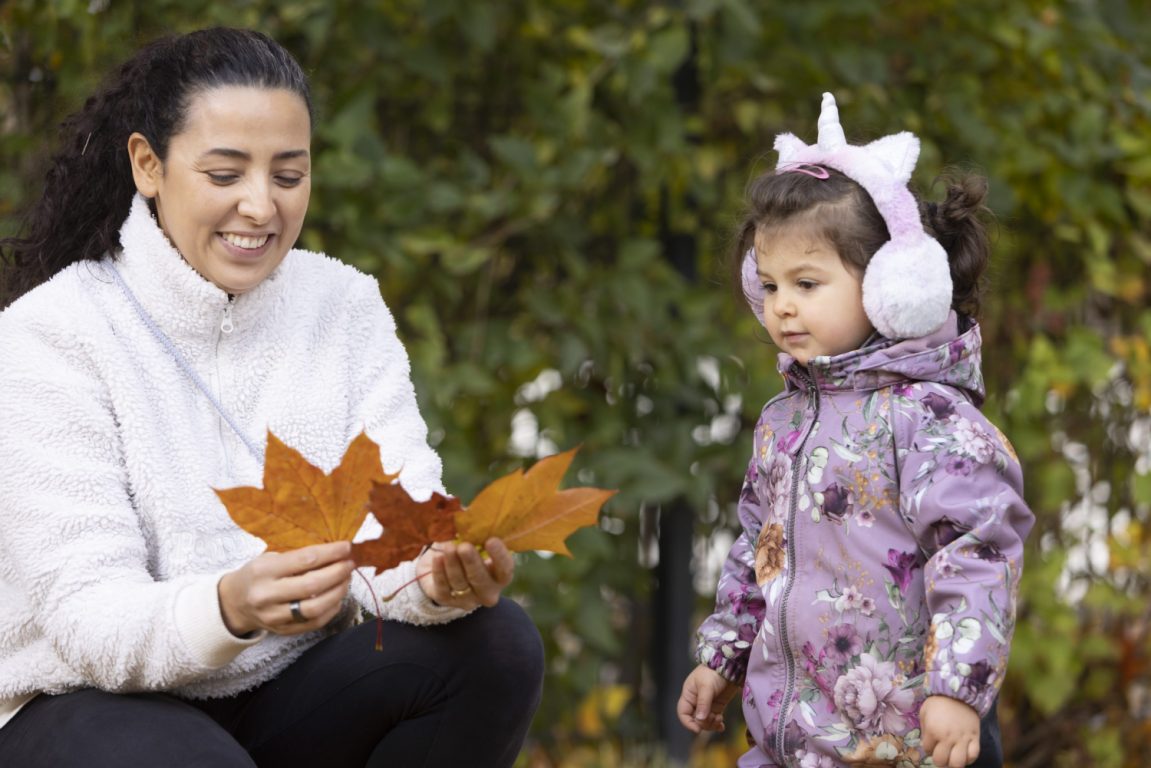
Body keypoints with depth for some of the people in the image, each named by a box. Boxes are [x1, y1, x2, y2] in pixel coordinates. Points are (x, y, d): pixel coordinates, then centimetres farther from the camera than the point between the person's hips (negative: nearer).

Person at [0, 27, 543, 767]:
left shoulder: (345, 308, 0)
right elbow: (85, 616, -22)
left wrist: (445, 576, -36)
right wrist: (227, 609, -43)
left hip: (289, 683, 5)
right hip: (95, 701, -5)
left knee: (497, 643, -19)